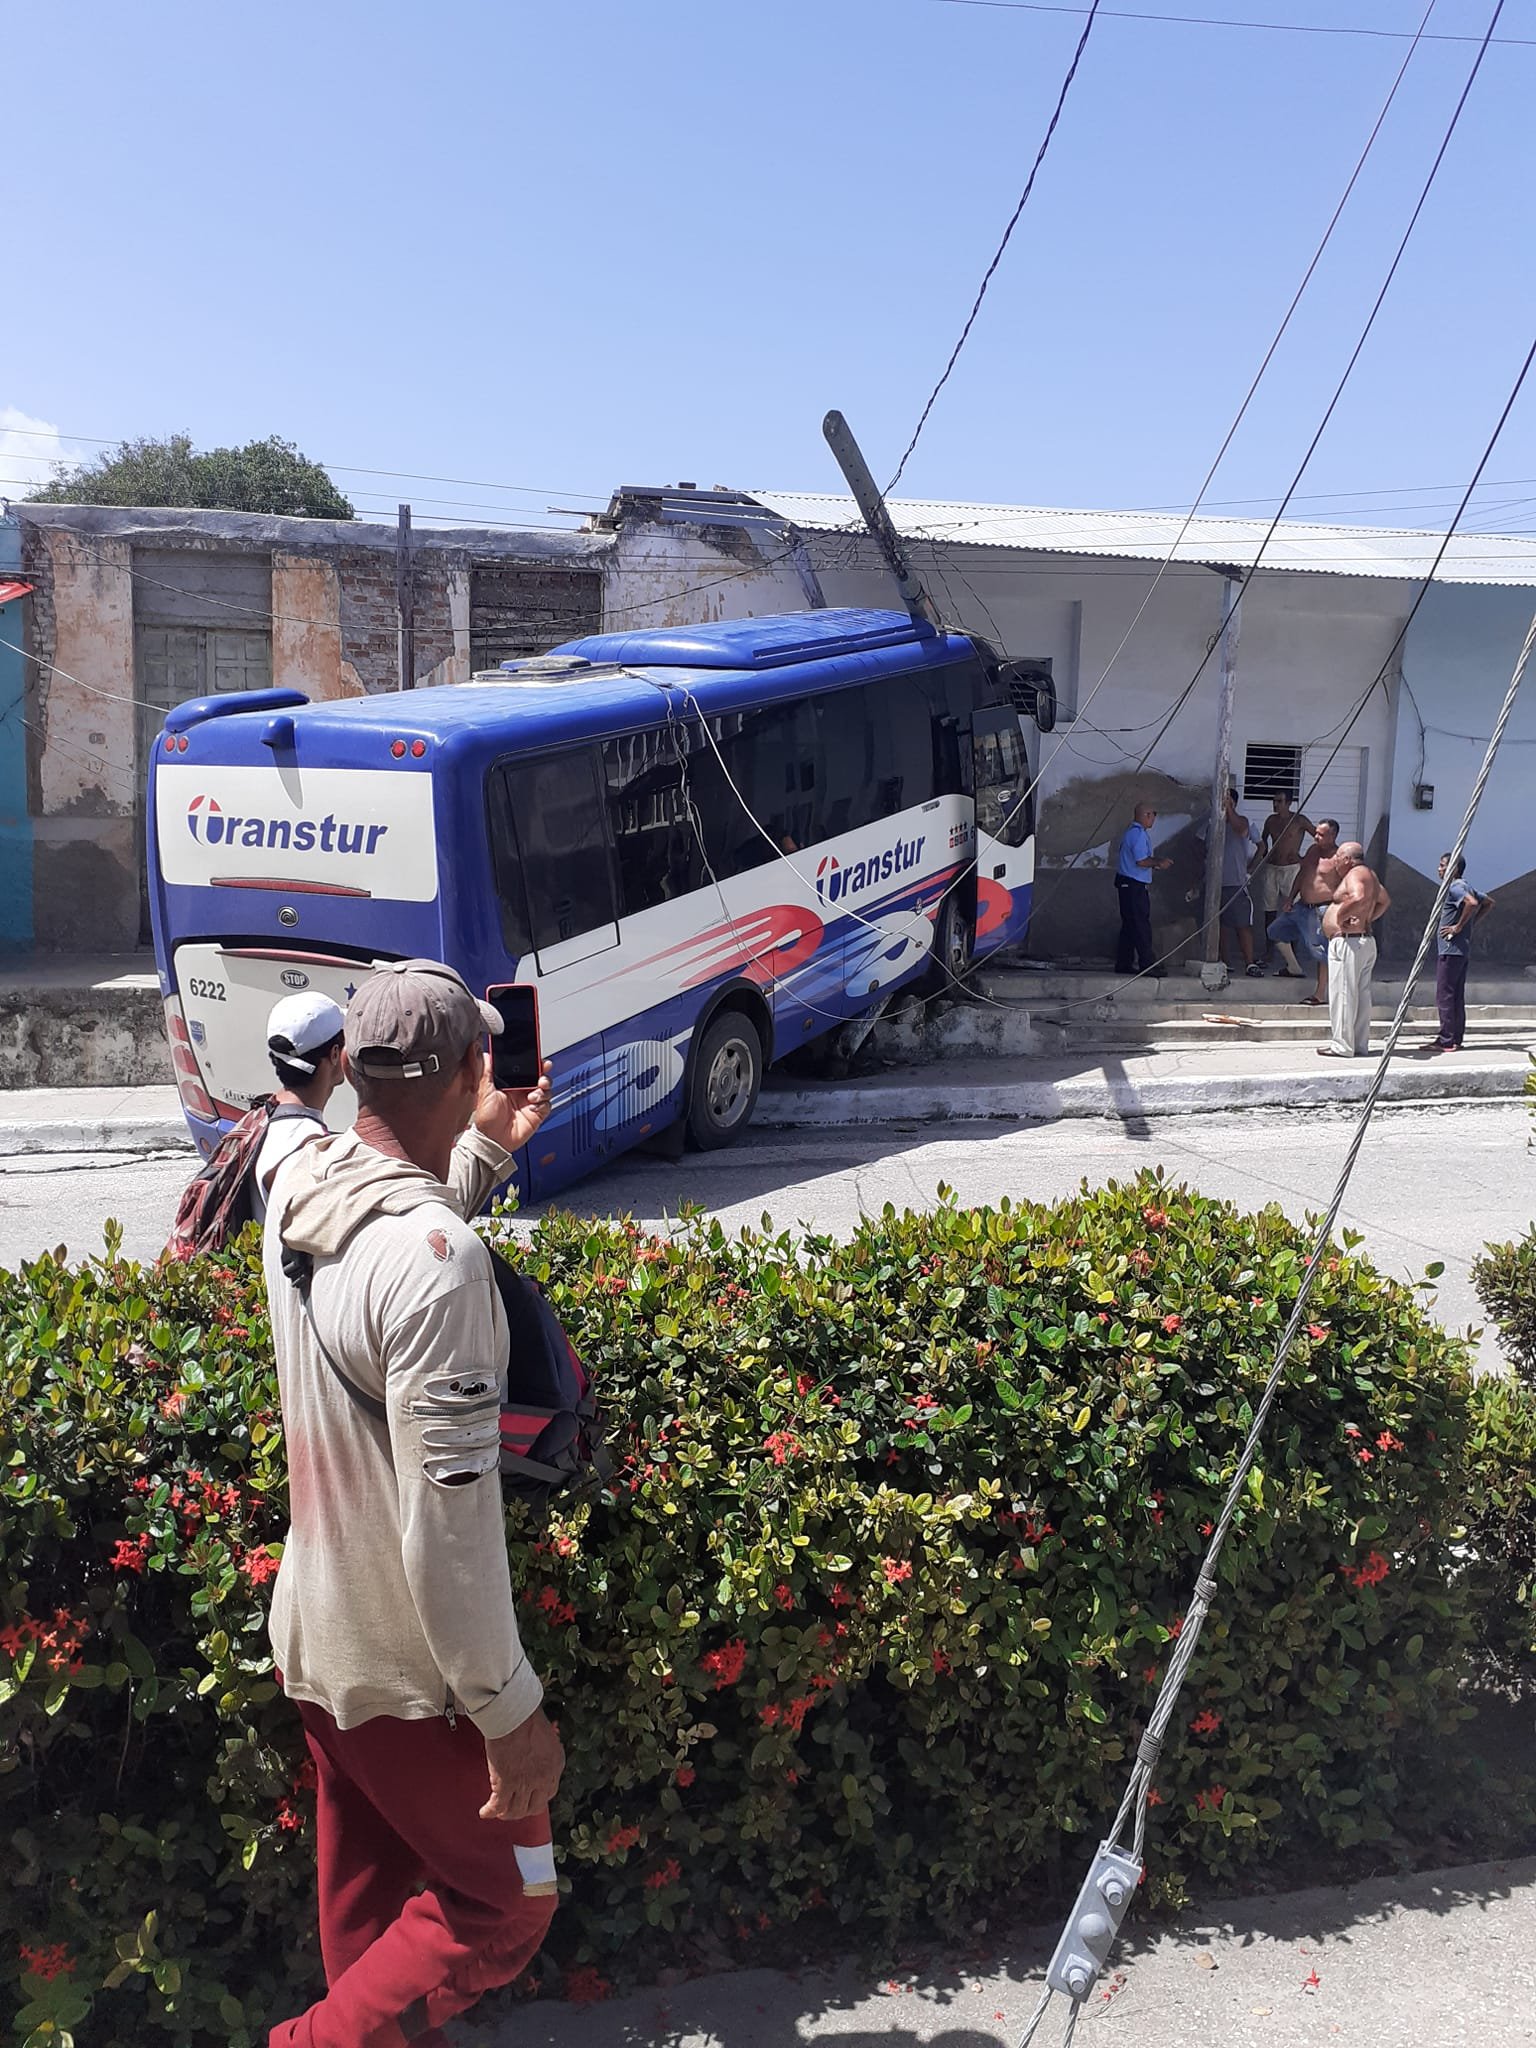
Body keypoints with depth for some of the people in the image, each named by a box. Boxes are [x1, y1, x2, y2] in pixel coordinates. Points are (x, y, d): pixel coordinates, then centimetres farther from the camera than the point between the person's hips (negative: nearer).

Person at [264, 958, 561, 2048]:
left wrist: (486, 1150, 18)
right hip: (410, 1670, -8)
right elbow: (448, 1517, -29)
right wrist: (510, 1712, -20)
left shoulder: (298, 1186, -5)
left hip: (315, 1632, 9)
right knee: (504, 1908, 13)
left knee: (369, 1897, 24)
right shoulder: (439, 1258, -31)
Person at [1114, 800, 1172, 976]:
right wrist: (1159, 863, -8)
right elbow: (1141, 861, -22)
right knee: (1142, 927, -7)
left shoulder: (1130, 831, 17)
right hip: (1135, 885, -10)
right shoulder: (1139, 833, -15)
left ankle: (1123, 964, 14)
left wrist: (1155, 864, 21)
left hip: (1126, 883, 10)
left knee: (1129, 926, 12)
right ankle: (1147, 965, -6)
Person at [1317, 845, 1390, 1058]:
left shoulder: (1355, 874, -13)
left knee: (1342, 994, -7)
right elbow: (1385, 901, 33)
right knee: (1361, 995, 12)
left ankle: (1341, 1045, -5)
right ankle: (1360, 1044, 16)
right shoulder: (1368, 875, 19)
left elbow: (1359, 899, -34)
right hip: (1365, 942, 10)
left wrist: (1340, 916, -21)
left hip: (1348, 942, -10)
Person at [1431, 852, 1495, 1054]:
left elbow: (1472, 903, -31)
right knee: (1456, 997, 11)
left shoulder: (1455, 888, -12)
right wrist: (1472, 923, 18)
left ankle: (1447, 1041, -8)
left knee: (1444, 996, -8)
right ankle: (1456, 1039, 14)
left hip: (1451, 949, -10)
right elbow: (1489, 902, 28)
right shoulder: (1463, 888, 17)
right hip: (1462, 951, 10)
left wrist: (1459, 926, -22)